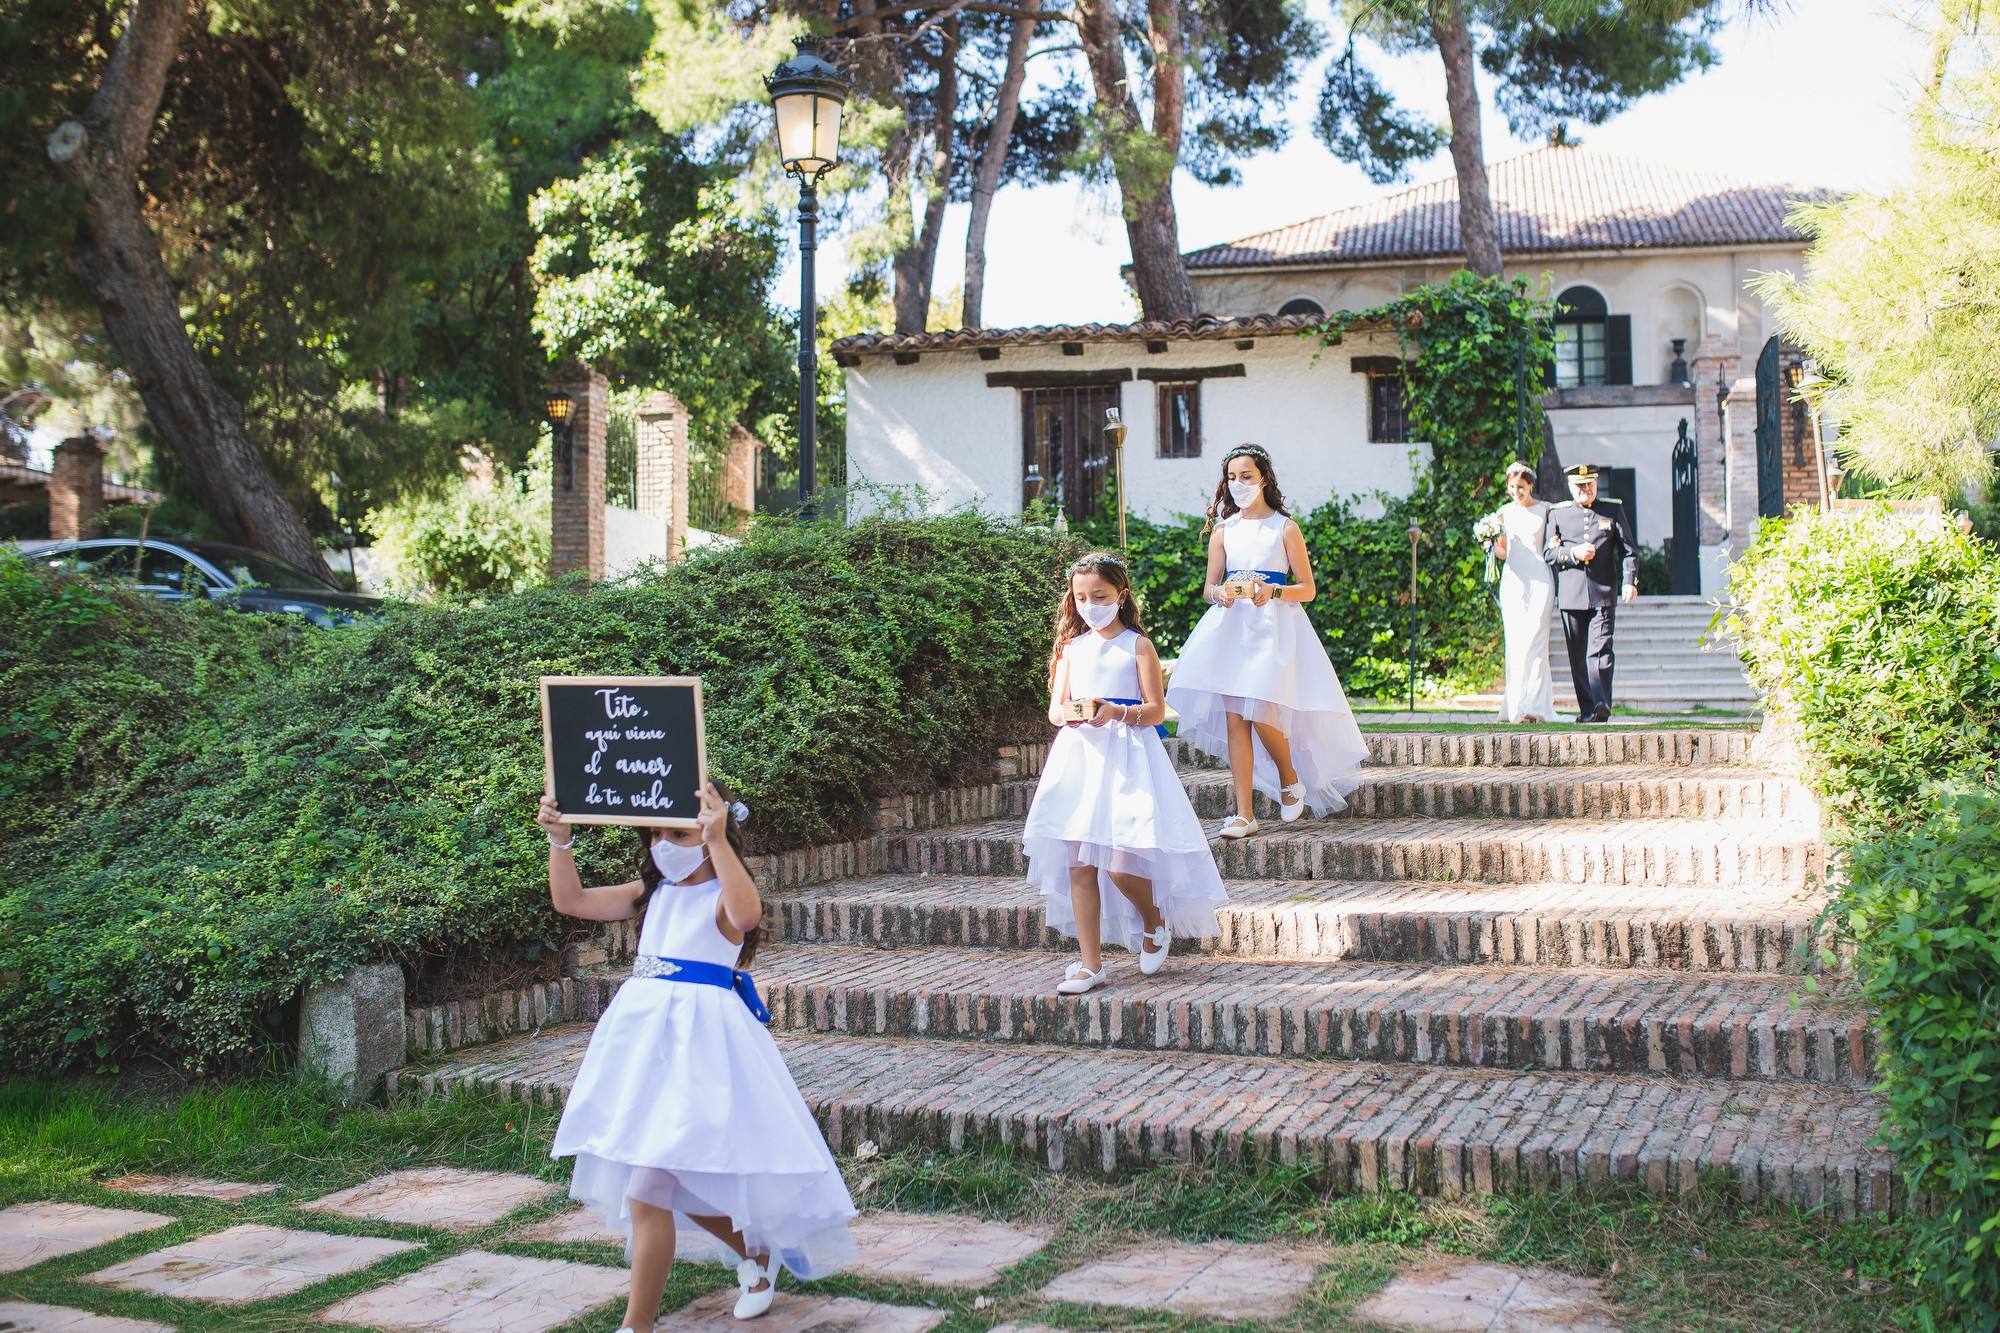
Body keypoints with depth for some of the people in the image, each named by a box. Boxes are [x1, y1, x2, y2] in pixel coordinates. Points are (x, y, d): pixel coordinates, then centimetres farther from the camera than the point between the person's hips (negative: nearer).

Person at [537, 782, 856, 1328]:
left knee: (647, 1188, -10)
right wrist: (559, 841, -4)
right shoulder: (652, 893, 11)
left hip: (697, 1039, -8)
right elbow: (571, 901, 9)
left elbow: (746, 913, -35)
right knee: (677, 1182, 17)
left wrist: (716, 841, -41)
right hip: (640, 1036, 8)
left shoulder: (720, 898, -9)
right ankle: (755, 1253, 40)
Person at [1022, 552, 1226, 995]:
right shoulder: (1071, 646, 14)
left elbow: (1156, 710, -4)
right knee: (1078, 864, 0)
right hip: (1078, 755, 4)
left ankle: (1155, 920, 17)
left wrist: (1116, 712, -21)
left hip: (1126, 758, -4)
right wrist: (1067, 714, -13)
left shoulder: (1137, 645, 1)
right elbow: (1054, 706, 10)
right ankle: (1090, 964, 6)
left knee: (1120, 862, -15)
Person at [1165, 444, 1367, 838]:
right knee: (1233, 717, -5)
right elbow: (1208, 588, 14)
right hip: (1230, 625, 3)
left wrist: (1273, 591, -16)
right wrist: (1220, 593, -9)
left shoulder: (1285, 528, 2)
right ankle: (1244, 814, -4)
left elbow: (1308, 588, 1)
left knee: (1261, 713, -16)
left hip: (1272, 625, -3)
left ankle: (1290, 779, 15)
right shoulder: (1223, 530, 12)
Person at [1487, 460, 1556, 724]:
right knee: (1515, 642, -2)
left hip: (1539, 578, -2)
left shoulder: (1545, 510, 6)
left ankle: (1534, 705, -15)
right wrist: (1491, 546, -3)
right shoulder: (1504, 512, 12)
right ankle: (1515, 705, 2)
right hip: (1513, 579, 3)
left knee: (1534, 639, -13)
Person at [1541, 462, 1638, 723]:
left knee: (1600, 650, -14)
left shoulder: (1613, 510, 9)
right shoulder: (1558, 513, 11)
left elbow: (1629, 550, 7)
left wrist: (1629, 581, -7)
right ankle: (1587, 709, 10)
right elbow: (1547, 552, 7)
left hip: (1603, 594, -2)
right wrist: (1573, 553, -11)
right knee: (1578, 656, 4)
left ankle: (1602, 704, -20)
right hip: (1571, 594, 2)